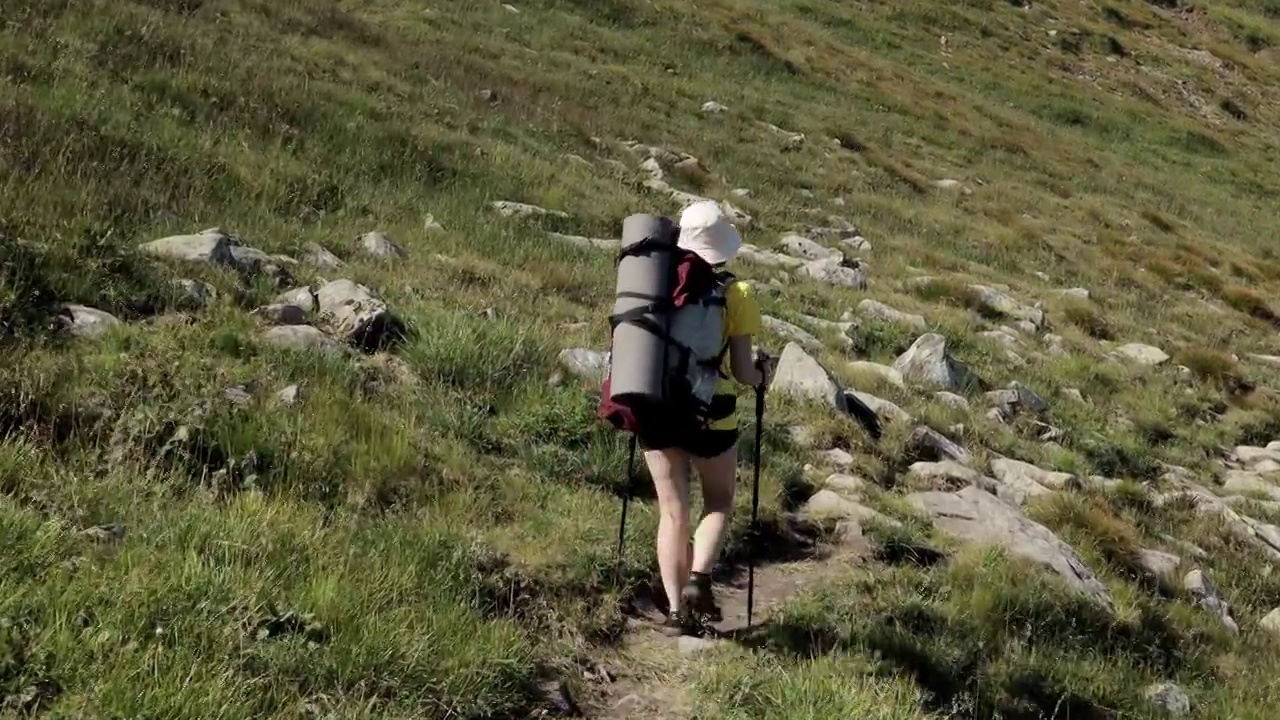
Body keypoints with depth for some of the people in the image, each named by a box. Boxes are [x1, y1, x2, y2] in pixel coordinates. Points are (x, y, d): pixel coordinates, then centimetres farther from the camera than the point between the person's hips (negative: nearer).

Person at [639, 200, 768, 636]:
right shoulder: (737, 296, -7)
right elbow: (742, 371, -9)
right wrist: (760, 376, 14)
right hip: (711, 414, -2)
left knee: (672, 511, 12)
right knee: (719, 503, 20)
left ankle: (676, 610, 8)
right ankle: (699, 577, -2)